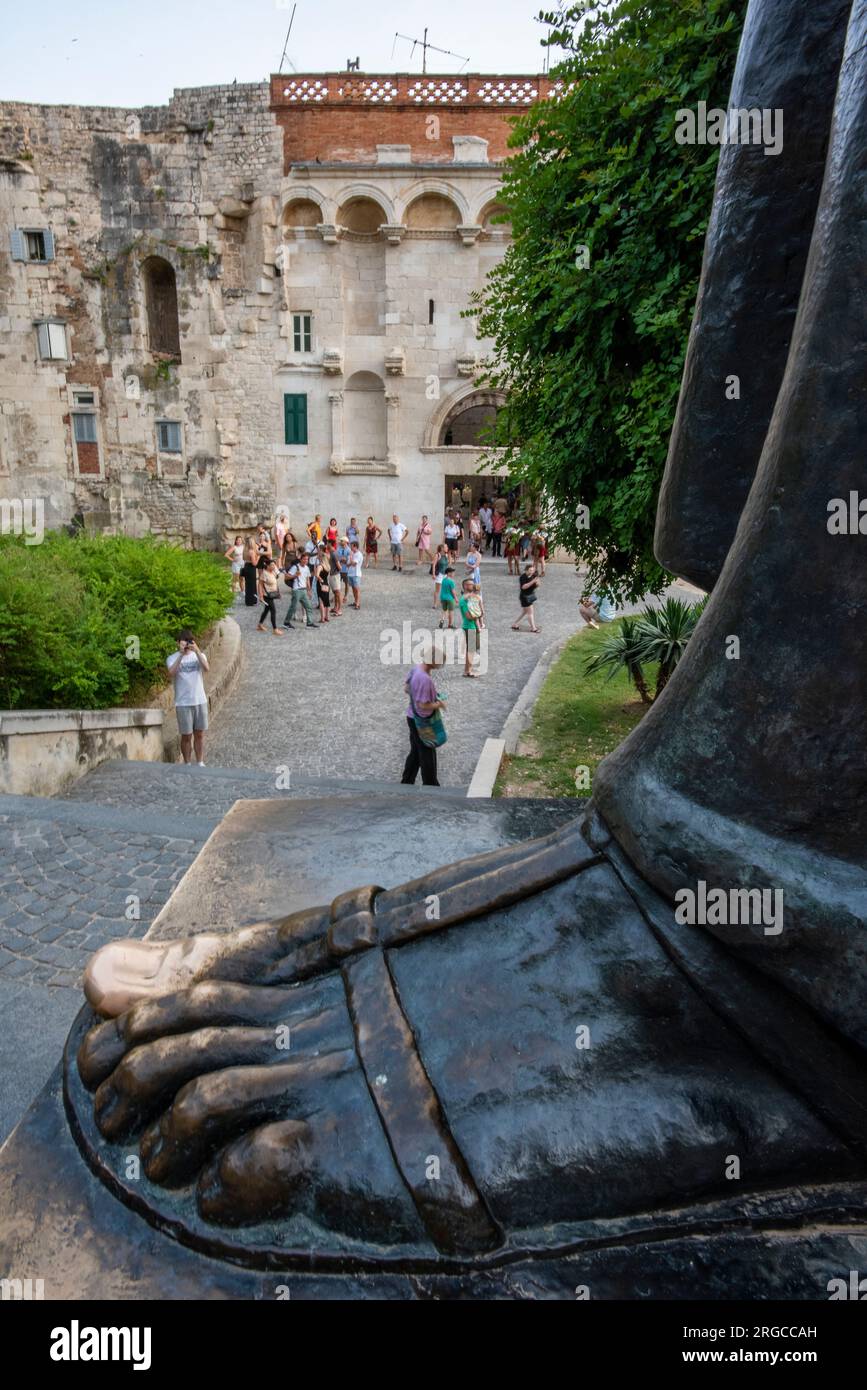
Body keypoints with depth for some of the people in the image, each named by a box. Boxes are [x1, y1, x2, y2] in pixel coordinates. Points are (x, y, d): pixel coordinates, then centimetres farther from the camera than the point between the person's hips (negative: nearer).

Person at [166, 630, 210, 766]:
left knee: (200, 734, 9)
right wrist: (181, 654, -28)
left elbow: (207, 668, -16)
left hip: (200, 701, 2)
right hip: (183, 703, -2)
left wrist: (197, 651, -28)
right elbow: (171, 673, -22)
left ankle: (200, 763, 19)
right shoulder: (172, 658, -2)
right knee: (186, 736, 4)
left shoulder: (199, 655, 5)